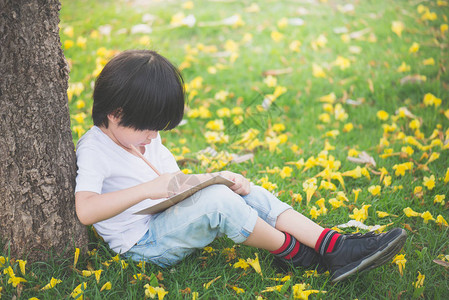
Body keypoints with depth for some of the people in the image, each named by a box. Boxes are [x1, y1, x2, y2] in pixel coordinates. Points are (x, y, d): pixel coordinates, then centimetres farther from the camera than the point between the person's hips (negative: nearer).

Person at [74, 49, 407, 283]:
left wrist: (220, 178, -2)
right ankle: (292, 250, -11)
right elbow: (85, 210, -33)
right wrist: (149, 189, -39)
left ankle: (334, 246, -17)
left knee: (251, 194, -7)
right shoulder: (94, 149, -17)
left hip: (170, 220, 9)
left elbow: (176, 181, 17)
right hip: (143, 242, -9)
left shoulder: (143, 136, 11)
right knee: (215, 201, -31)